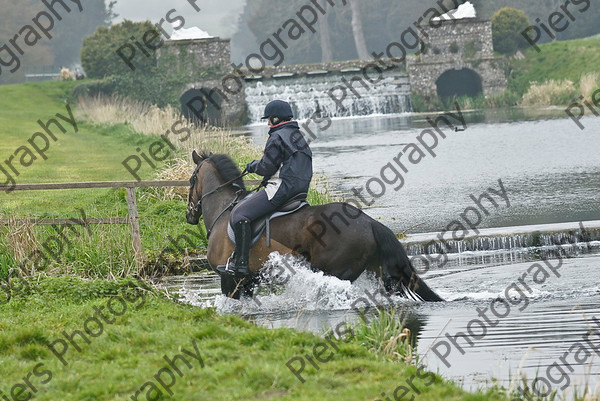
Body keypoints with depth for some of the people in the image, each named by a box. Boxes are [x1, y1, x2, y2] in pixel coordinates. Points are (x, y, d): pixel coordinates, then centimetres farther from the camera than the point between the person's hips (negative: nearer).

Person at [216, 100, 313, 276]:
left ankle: (240, 263, -22)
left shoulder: (277, 137, -8)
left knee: (240, 213, -14)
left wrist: (253, 166, 8)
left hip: (282, 188, -11)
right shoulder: (298, 136, 22)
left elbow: (267, 167, -12)